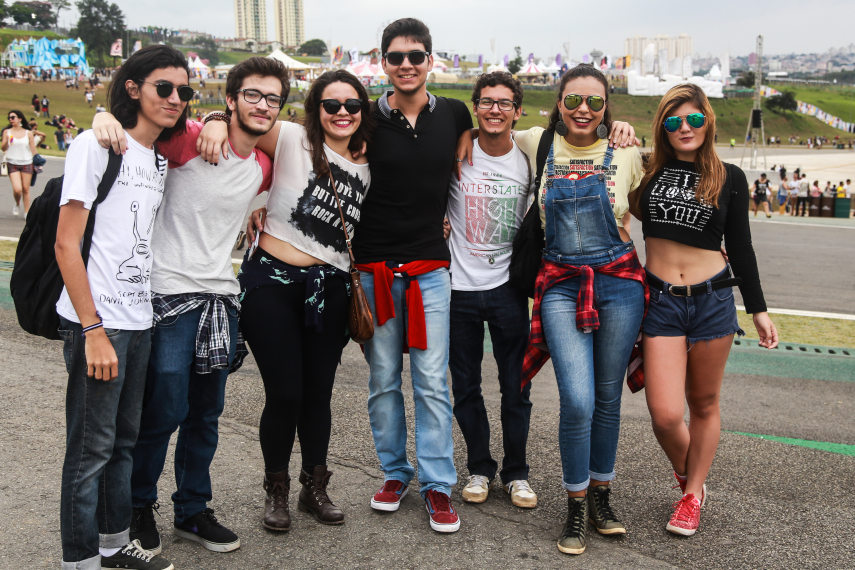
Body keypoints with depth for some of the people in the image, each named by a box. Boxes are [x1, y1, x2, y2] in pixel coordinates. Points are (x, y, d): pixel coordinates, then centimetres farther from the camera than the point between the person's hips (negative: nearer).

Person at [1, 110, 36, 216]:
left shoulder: (28, 133, 4)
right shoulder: (7, 132, 4)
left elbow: (33, 149, 8)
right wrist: (6, 141, -19)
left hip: (27, 163, 1)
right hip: (13, 164, -1)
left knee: (26, 189, 3)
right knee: (17, 189, -13)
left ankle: (27, 212, 14)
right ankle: (17, 205, 18)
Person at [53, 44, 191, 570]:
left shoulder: (161, 160, 13)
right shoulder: (97, 145, -9)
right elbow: (66, 245, -13)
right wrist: (94, 330, -17)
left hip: (140, 321, 8)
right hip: (97, 323, -7)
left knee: (124, 440, 17)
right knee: (92, 448, 2)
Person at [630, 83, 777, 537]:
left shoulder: (730, 179, 4)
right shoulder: (648, 172, 4)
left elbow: (740, 247, 9)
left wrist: (758, 309, 10)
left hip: (712, 299, 0)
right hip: (660, 299, 0)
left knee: (704, 404, 11)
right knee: (664, 414, -5)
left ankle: (693, 494, 29)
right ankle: (688, 477, 26)